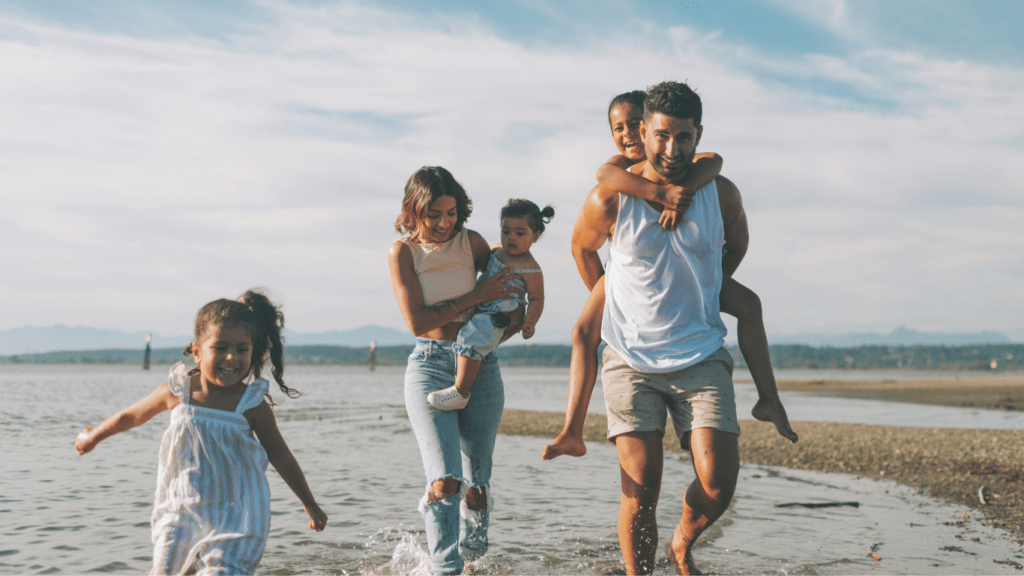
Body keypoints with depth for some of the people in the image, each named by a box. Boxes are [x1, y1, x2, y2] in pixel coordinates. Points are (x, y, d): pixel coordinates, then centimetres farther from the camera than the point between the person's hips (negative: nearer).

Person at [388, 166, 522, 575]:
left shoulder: (472, 242, 3)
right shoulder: (402, 251, -3)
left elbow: (505, 289, 17)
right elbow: (417, 322, -10)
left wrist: (516, 316, -5)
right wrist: (477, 297, -13)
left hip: (480, 365, 3)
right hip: (429, 365, -2)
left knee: (477, 487, 5)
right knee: (444, 480, -18)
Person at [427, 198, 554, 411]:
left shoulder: (530, 270, -13)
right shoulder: (498, 252, 11)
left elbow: (536, 299, -11)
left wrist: (529, 322, -24)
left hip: (495, 320, -11)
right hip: (478, 311, 11)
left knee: (470, 338, -31)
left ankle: (460, 392, -28)